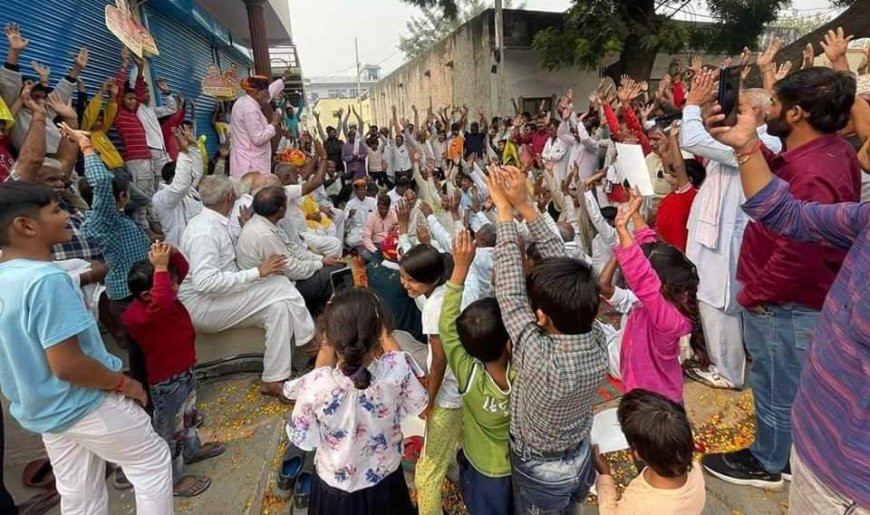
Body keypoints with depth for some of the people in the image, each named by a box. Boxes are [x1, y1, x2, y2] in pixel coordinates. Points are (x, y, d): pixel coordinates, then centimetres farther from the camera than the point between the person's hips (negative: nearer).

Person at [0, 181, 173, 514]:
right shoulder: (46, 279, -28)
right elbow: (67, 365, -29)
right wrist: (124, 383, -15)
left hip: (41, 410, 9)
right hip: (85, 405, -9)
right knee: (153, 462, 12)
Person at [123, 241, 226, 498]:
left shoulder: (163, 300, -6)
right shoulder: (138, 315, -32)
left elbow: (183, 268, 1)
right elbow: (163, 303, -54)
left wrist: (171, 252, -19)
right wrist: (160, 268, -49)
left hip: (185, 370, 9)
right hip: (166, 381, -9)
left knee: (188, 415, 30)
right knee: (170, 430, 10)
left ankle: (192, 450, 54)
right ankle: (173, 480, 29)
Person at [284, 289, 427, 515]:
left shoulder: (316, 385, -33)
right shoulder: (397, 368, -31)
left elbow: (302, 439, -13)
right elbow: (418, 406, -9)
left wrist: (322, 364, -15)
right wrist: (389, 340, -6)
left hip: (335, 490, 0)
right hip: (385, 483, 1)